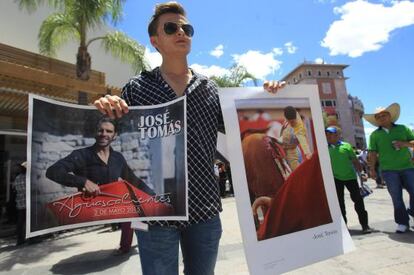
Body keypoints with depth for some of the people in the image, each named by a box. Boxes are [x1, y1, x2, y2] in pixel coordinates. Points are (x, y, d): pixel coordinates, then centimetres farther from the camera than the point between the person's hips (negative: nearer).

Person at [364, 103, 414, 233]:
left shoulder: (403, 128, 8)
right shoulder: (375, 134, 4)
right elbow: (373, 153, 4)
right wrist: (372, 169, 0)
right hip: (388, 170, -1)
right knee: (397, 198, 2)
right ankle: (402, 222, 12)